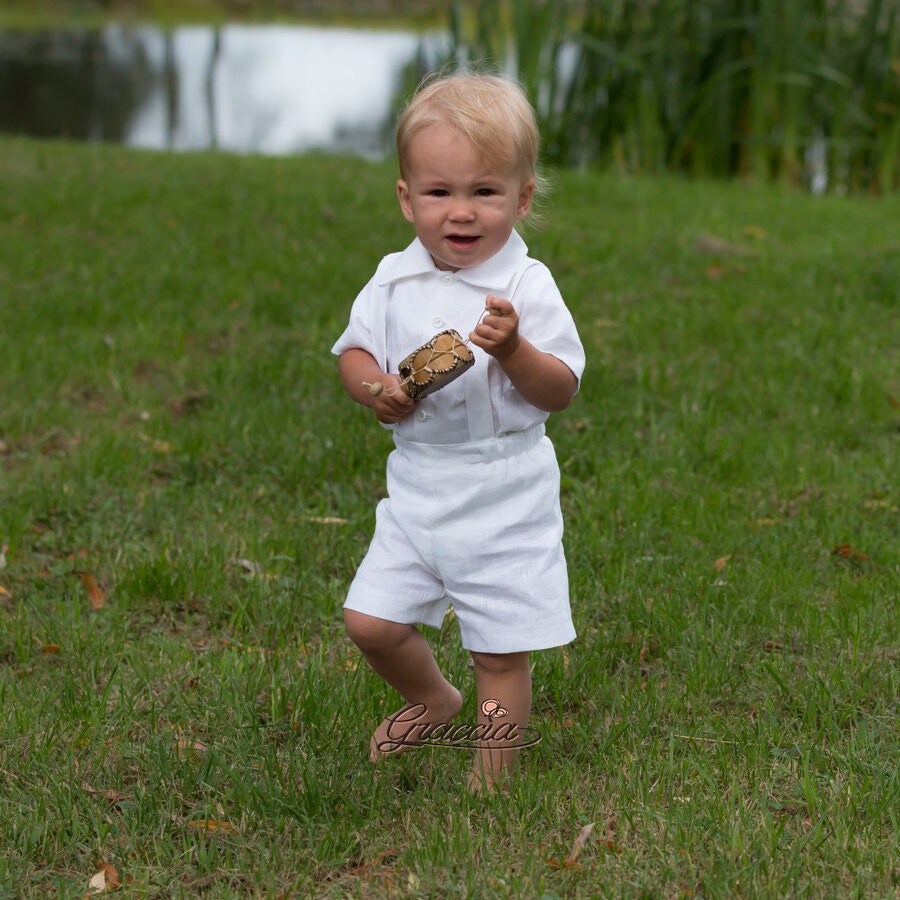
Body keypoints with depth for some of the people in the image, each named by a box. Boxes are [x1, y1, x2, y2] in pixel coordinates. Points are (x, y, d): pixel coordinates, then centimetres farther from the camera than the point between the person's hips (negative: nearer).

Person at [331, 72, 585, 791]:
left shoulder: (527, 286, -11)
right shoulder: (395, 280, 1)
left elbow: (562, 390, -12)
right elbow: (354, 348, 11)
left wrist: (513, 349, -30)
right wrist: (373, 387, -11)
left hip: (504, 496, -4)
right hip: (417, 488, 4)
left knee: (502, 650, 2)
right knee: (370, 622, 7)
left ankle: (490, 782, 21)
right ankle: (434, 701, 37)